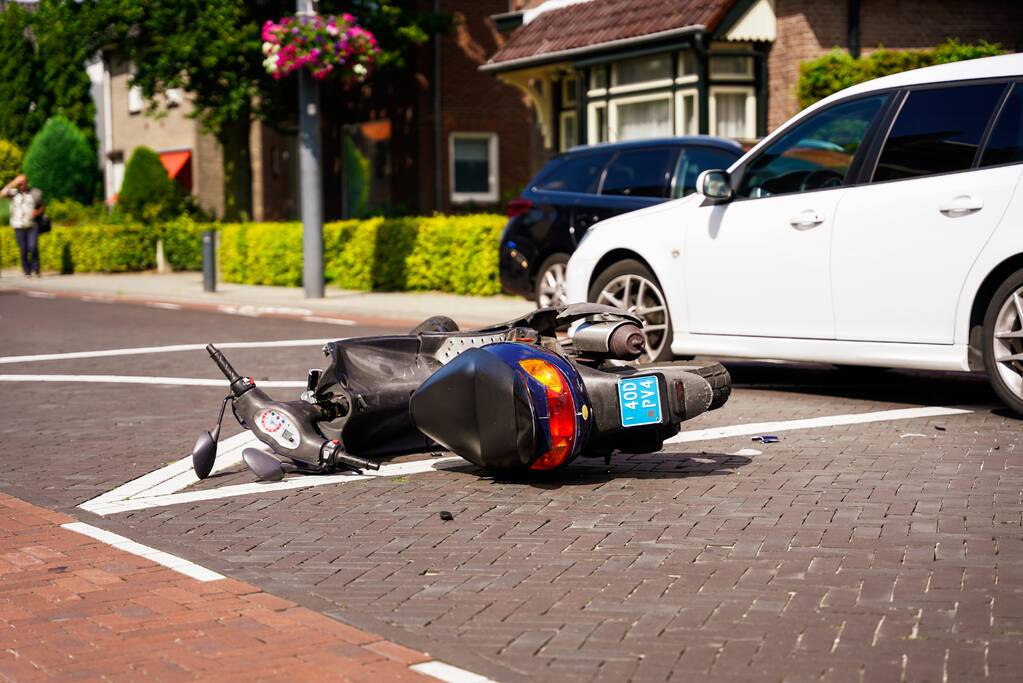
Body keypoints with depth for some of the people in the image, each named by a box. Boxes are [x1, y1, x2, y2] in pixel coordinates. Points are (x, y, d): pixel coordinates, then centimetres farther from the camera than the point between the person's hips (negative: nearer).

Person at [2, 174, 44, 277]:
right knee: (23, 250, -3)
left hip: (32, 225, 0)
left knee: (33, 247, -16)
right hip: (19, 227, 0)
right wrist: (13, 183, -16)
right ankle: (27, 272, 10)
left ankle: (35, 269, -1)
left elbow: (42, 207, 18)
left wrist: (37, 212, -3)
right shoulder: (13, 193, 4)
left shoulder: (35, 193, 8)